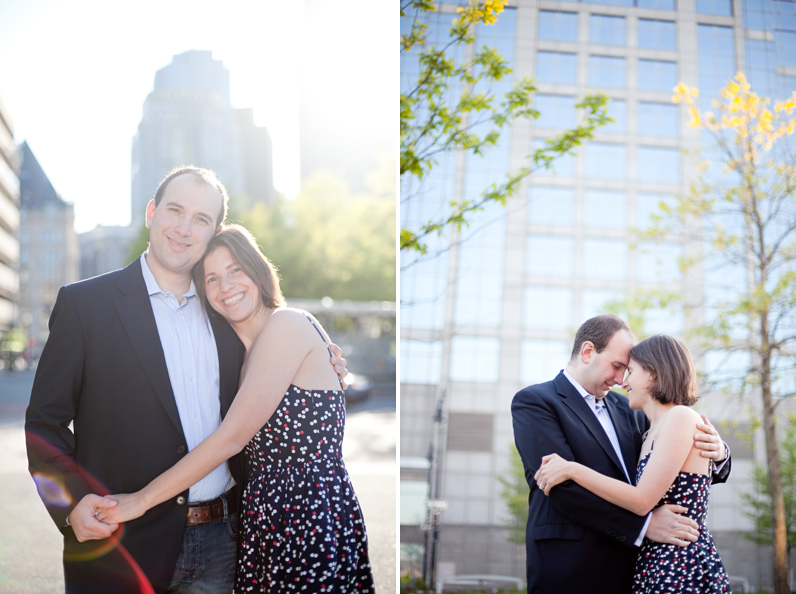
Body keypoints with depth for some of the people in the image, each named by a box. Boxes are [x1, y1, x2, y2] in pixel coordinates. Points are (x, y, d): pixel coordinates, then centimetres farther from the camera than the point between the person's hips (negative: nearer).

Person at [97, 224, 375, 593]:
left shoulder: (287, 324, -13)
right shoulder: (248, 349, 15)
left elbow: (232, 438, -16)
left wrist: (141, 499, -11)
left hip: (312, 517, -8)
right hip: (267, 521, 8)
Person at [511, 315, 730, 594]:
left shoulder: (625, 409, 16)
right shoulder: (533, 402, -4)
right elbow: (563, 486, -15)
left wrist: (717, 454, -5)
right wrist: (644, 524, -18)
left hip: (632, 570, 6)